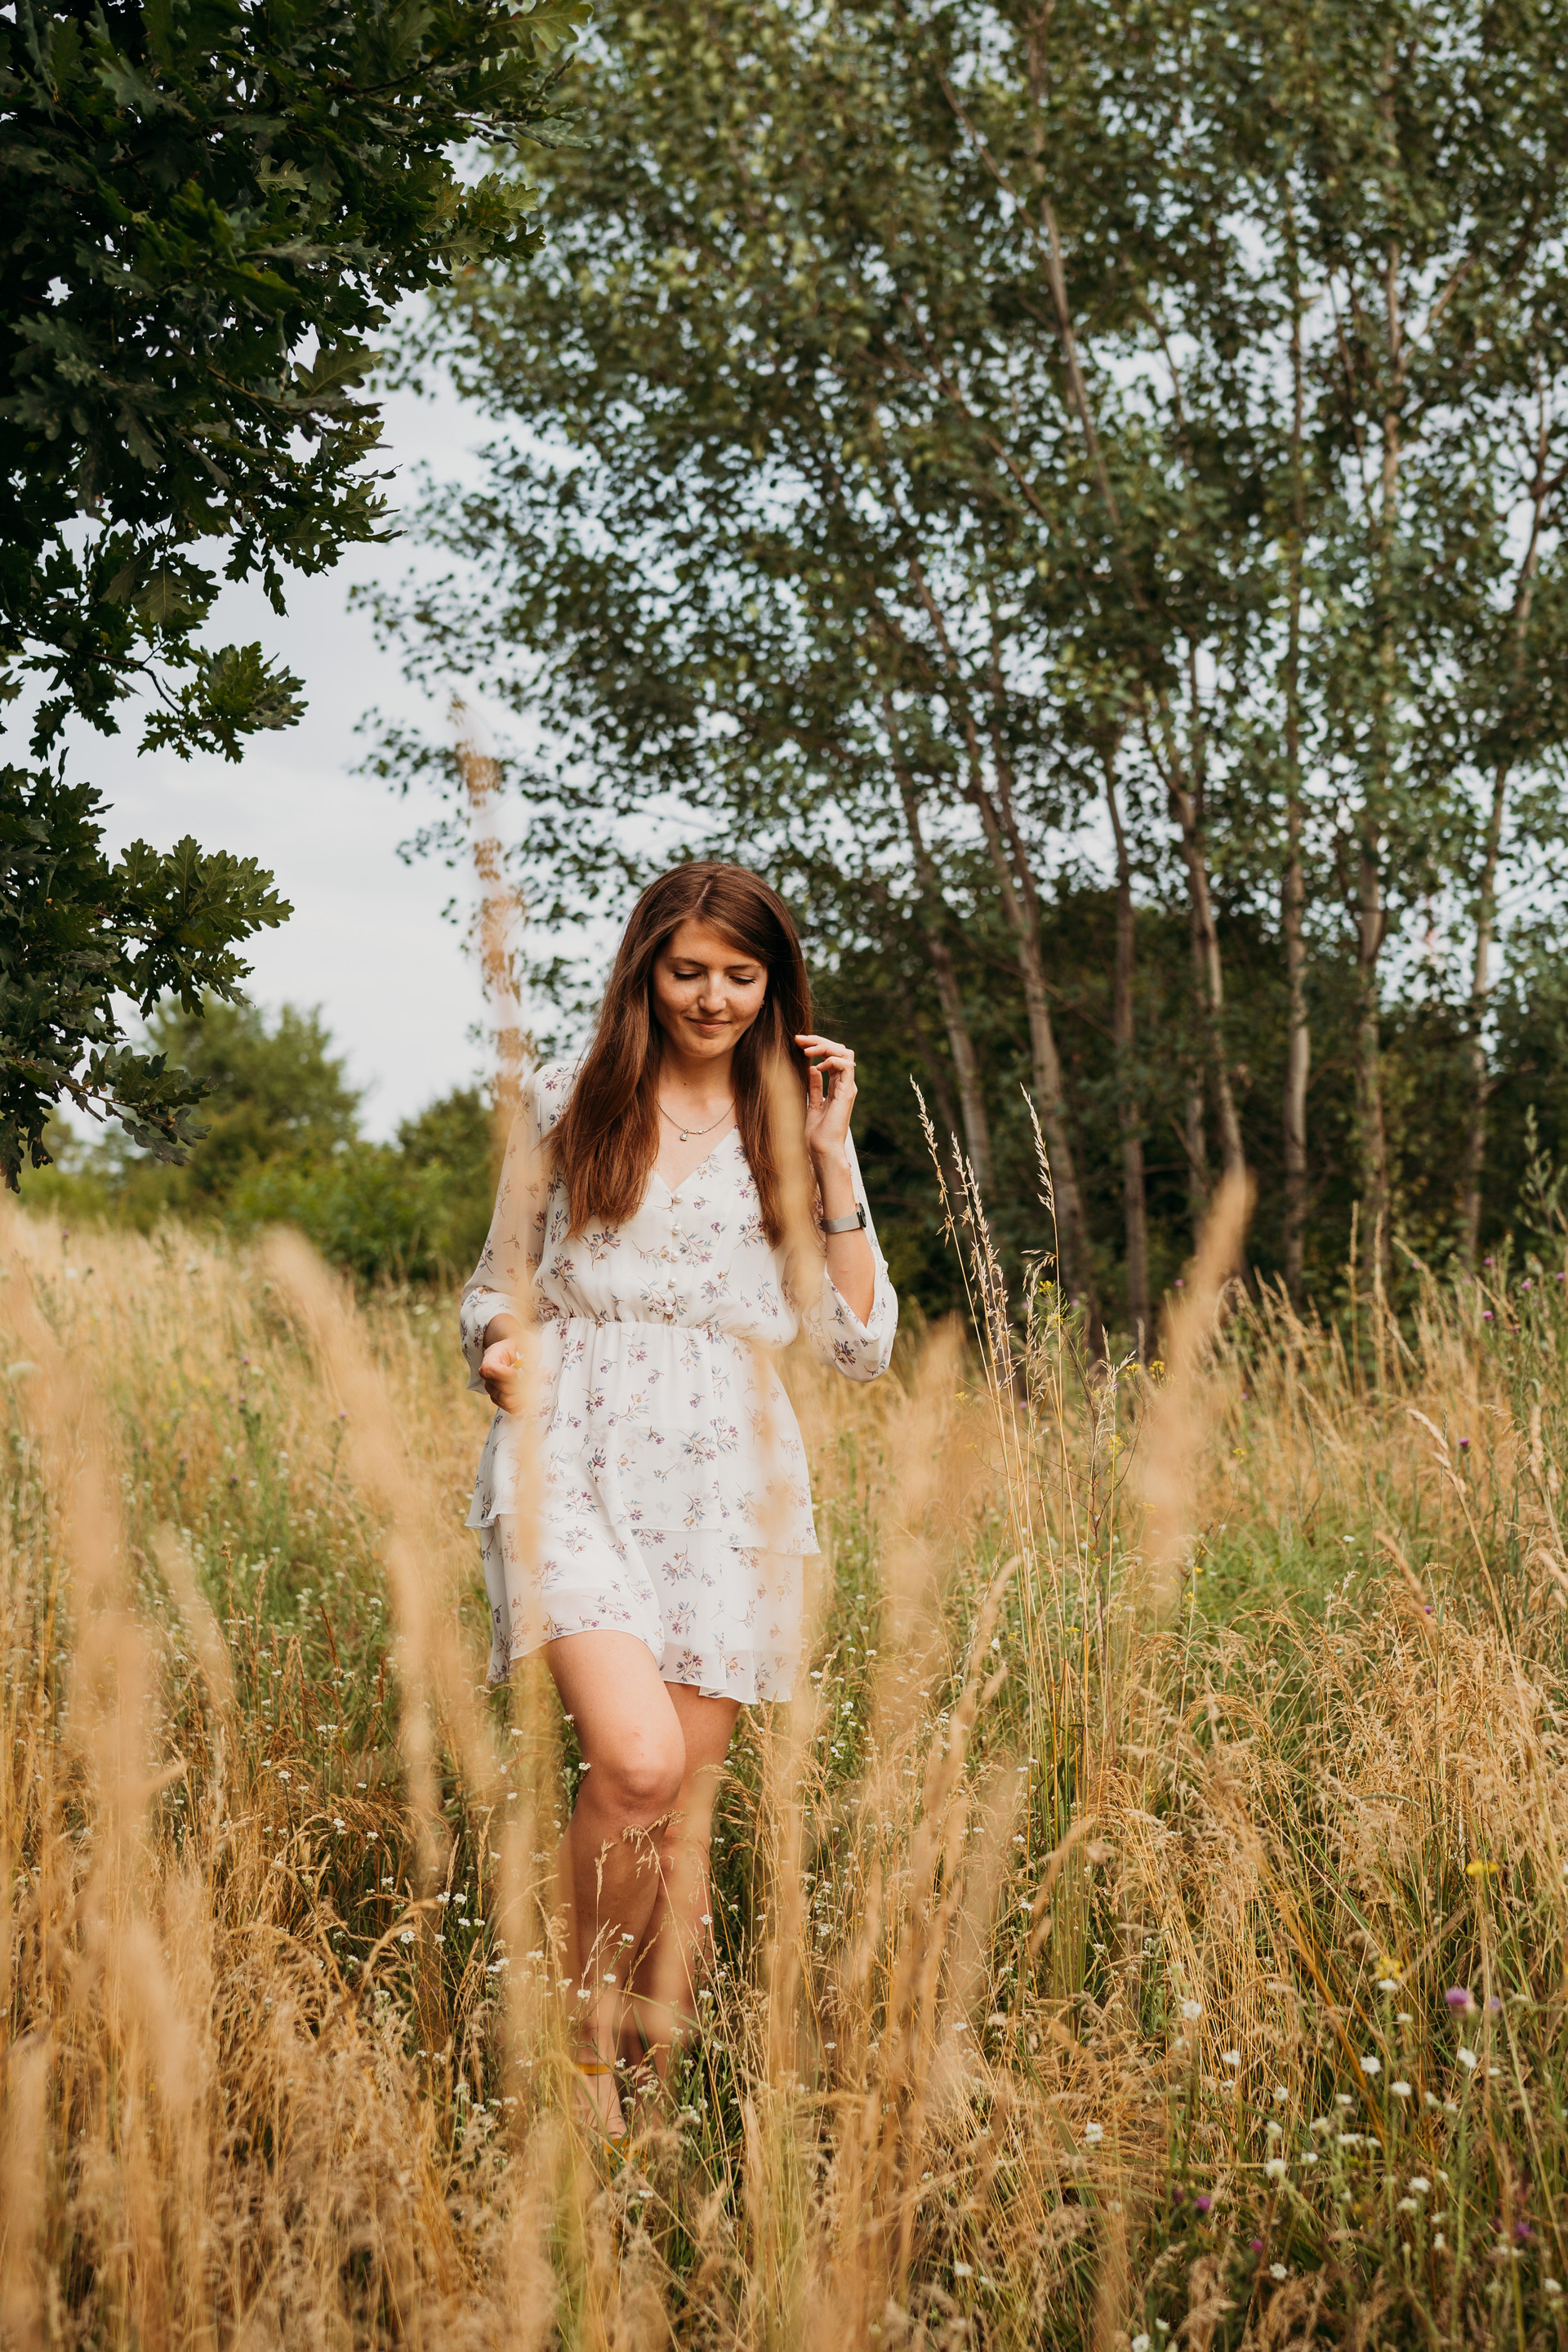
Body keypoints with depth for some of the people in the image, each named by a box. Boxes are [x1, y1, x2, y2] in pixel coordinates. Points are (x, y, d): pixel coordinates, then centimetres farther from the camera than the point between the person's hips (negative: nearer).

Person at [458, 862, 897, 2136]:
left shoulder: (796, 1130, 11)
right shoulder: (567, 1104, 9)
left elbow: (862, 1344, 5)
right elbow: (499, 1282, 15)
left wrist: (829, 1158, -1)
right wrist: (498, 1347, -9)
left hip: (729, 1482, 2)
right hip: (575, 1462, -2)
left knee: (689, 1797, 3)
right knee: (635, 1760, -22)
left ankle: (661, 2062, 19)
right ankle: (585, 2034, -1)